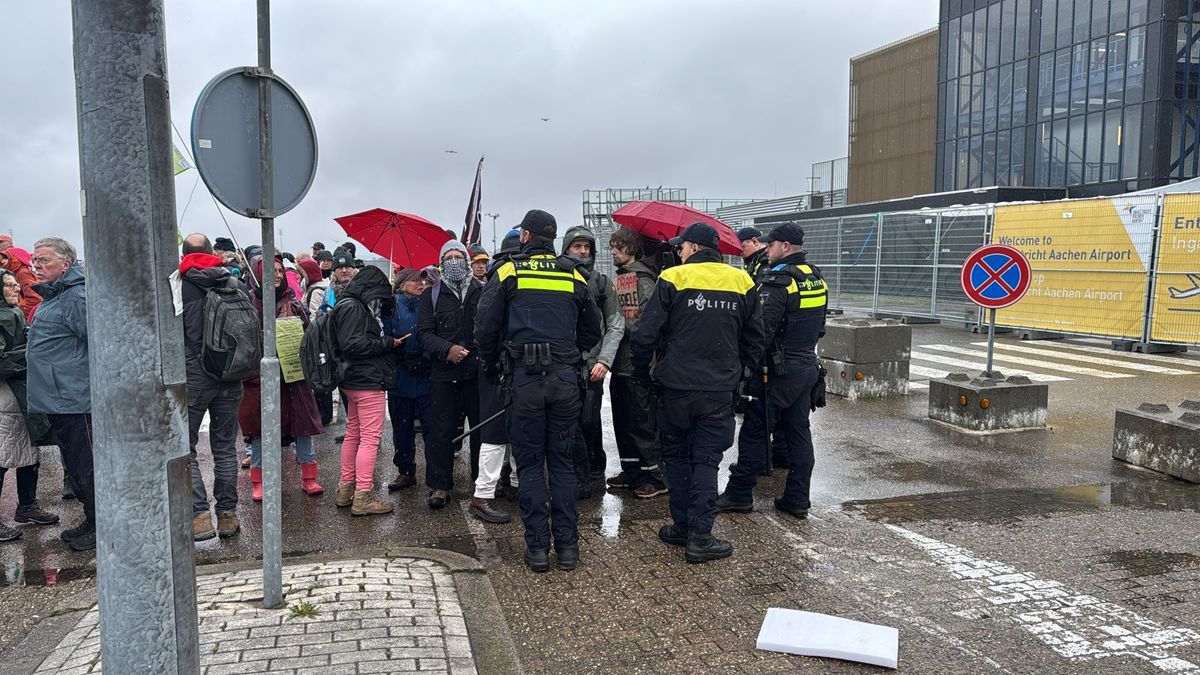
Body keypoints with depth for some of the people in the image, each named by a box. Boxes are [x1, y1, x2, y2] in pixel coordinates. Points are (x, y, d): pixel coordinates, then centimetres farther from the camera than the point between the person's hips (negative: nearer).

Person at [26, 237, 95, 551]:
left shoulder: (77, 297, -16)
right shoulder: (52, 296, 17)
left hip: (73, 399, -10)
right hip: (57, 399, 10)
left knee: (85, 465, -1)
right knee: (74, 465, 17)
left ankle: (100, 527, 10)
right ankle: (92, 521, 28)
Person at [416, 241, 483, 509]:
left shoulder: (483, 291, 8)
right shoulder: (431, 294, 9)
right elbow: (424, 332, 2)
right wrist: (447, 349, -15)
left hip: (478, 371, 0)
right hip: (444, 374, 0)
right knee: (441, 431, 2)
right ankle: (439, 485, 12)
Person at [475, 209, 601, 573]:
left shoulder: (508, 273, 1)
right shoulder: (574, 276, 9)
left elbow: (486, 327, 0)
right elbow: (592, 331, 13)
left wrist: (492, 366, 15)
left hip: (525, 379, -2)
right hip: (565, 379, 2)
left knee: (530, 464, 6)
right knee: (562, 462, 10)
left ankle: (537, 547, 7)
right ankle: (568, 546, 12)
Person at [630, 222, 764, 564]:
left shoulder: (673, 279, -8)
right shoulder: (741, 282, 4)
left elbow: (644, 335, -10)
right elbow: (754, 340, 11)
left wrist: (641, 369, 7)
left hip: (676, 385, -2)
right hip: (719, 390, 2)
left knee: (676, 455, 14)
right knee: (705, 460, 7)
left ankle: (682, 526, 21)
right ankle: (699, 537, 4)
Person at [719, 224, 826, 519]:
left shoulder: (778, 281, -17)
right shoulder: (816, 278, 10)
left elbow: (761, 330, -21)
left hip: (779, 370, -8)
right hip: (808, 367, 8)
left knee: (754, 430, 1)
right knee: (799, 431, 11)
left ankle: (739, 494, 9)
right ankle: (797, 499, 16)